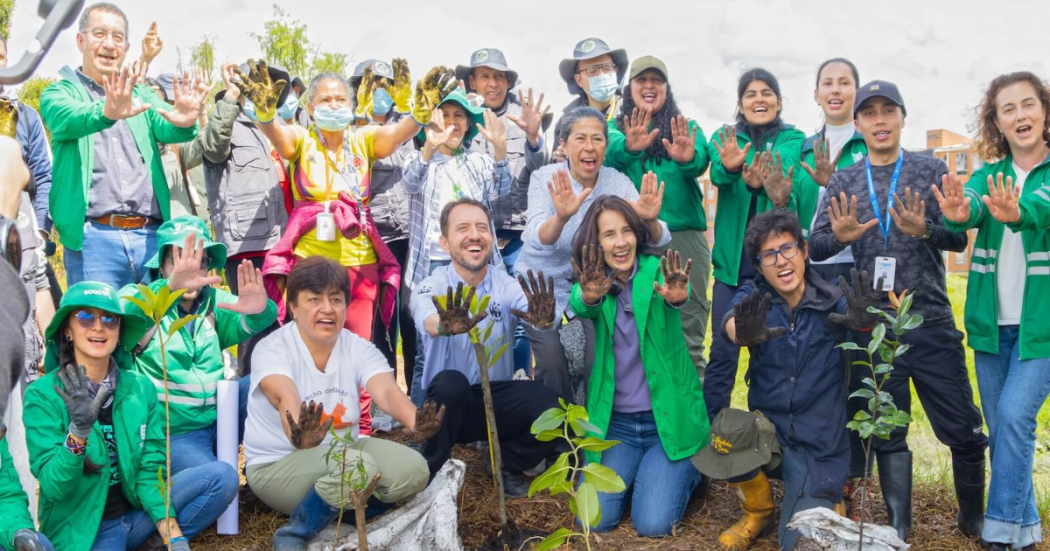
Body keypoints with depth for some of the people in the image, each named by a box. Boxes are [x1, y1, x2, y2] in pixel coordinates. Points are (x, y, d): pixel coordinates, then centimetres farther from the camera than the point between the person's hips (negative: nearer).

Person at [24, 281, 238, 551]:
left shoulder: (140, 388, 0)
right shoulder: (43, 395, -10)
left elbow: (150, 472, -1)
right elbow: (53, 487, -16)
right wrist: (78, 431, -34)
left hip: (136, 511, 5)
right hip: (81, 529, -5)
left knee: (222, 476, -12)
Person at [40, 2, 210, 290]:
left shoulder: (141, 94, 20)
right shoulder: (61, 92, 10)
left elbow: (166, 128, 0)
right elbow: (65, 118, -14)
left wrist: (184, 122, -26)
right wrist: (105, 112, -37)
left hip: (151, 235, 3)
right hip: (94, 237, -3)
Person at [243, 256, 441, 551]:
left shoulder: (360, 348, -4)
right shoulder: (272, 349, -15)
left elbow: (387, 391, -23)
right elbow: (286, 398, -36)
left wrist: (414, 422, -47)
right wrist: (299, 437, -60)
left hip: (342, 451, 5)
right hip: (277, 465, -5)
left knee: (413, 470, -18)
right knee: (357, 468, -33)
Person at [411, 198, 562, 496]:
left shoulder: (508, 286, -3)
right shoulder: (430, 287, -10)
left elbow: (534, 314, -24)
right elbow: (427, 322, -34)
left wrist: (544, 320, -50)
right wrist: (446, 326, -59)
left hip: (497, 398, 2)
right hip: (448, 404, -2)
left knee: (553, 409, -24)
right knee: (451, 382, -34)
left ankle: (507, 462, 7)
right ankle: (432, 472, -10)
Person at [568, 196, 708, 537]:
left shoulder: (658, 272, -7)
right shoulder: (592, 282, -2)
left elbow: (678, 294, -31)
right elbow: (579, 305, -25)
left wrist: (676, 296, -56)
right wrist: (590, 296, -51)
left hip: (669, 418, -2)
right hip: (614, 421, 2)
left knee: (653, 524, -15)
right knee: (595, 521, -10)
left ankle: (687, 470, 17)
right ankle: (630, 470, 21)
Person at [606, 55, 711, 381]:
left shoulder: (686, 128, 13)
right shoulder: (616, 127, 13)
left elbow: (700, 162, -9)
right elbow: (609, 154, -11)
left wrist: (687, 157, -32)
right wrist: (629, 146, -33)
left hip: (683, 236, 0)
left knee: (688, 337, -1)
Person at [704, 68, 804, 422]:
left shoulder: (794, 140, 4)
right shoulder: (726, 137, 7)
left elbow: (791, 179, -16)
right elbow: (717, 174, -15)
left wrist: (773, 190, -41)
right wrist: (730, 168, -40)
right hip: (733, 259, 1)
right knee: (723, 349, -2)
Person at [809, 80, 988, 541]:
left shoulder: (932, 170, 4)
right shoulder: (843, 182, 7)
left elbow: (959, 238, -3)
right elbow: (815, 247, 0)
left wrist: (924, 230, -24)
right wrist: (839, 236, -22)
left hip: (932, 325, -1)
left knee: (963, 430, 4)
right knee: (887, 434, 10)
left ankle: (974, 519, 26)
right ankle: (899, 531, 23)